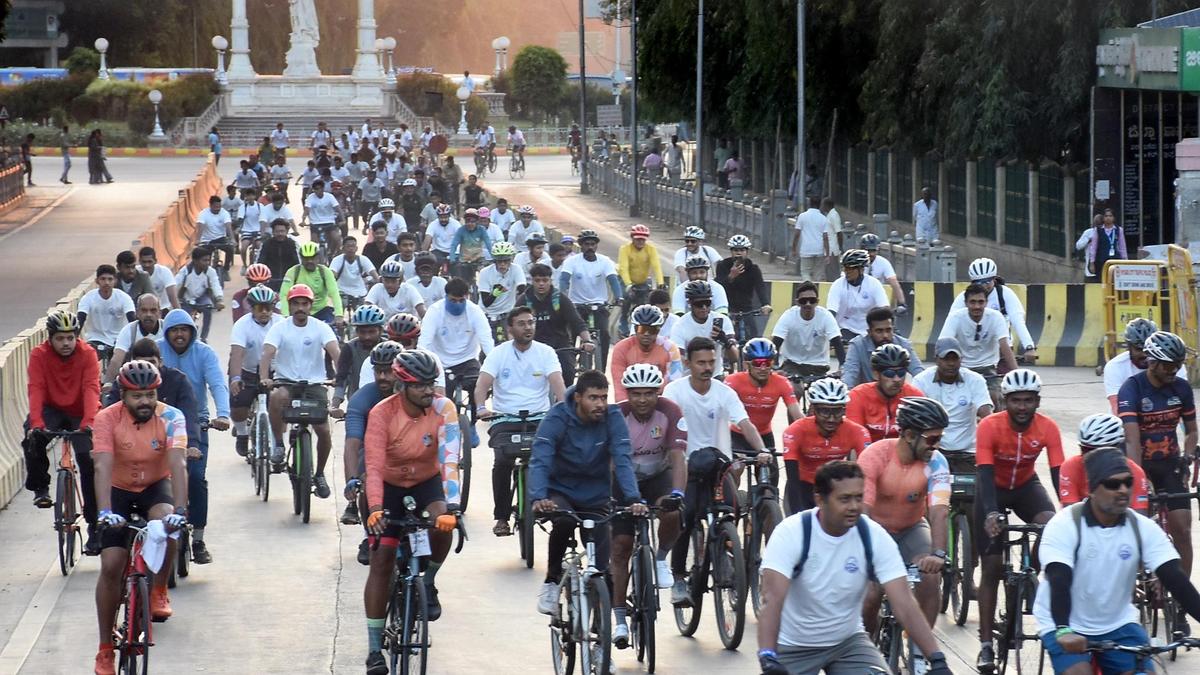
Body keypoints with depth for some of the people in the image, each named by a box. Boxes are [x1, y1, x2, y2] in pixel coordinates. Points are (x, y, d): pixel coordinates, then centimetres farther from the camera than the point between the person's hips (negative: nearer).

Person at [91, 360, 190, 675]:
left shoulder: (170, 417, -22)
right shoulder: (107, 419, -23)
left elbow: (177, 464, -33)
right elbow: (103, 467, -32)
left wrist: (179, 510, -46)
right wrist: (104, 511, -47)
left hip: (156, 486, 0)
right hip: (119, 490, 0)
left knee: (167, 527, -33)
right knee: (111, 566, -10)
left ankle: (159, 591, -6)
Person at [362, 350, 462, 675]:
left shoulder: (443, 409, -23)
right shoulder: (381, 414, -25)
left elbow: (449, 460, -32)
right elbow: (374, 466, -30)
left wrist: (451, 506, -45)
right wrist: (374, 509, -45)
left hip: (426, 483, 0)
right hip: (390, 487, 0)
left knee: (443, 524, -32)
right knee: (381, 562, -6)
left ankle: (427, 583, -2)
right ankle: (374, 649, 0)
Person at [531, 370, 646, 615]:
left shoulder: (613, 418, -14)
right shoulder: (557, 418, -20)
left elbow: (623, 460, -22)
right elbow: (539, 461, -29)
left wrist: (633, 499, -38)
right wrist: (538, 498, -47)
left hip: (596, 496, 2)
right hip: (560, 491, -2)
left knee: (601, 563, -6)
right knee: (563, 521, -34)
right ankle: (551, 581, -13)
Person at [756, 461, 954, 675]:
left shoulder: (874, 536, -14)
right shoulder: (791, 533, -21)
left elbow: (904, 604, -18)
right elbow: (772, 598, -32)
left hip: (847, 641, 2)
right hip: (794, 647, -2)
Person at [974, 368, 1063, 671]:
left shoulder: (1048, 428, -22)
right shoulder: (989, 427, -29)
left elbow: (1059, 473, -25)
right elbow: (985, 474, -35)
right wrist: (990, 514, -50)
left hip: (1026, 485, 2)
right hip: (993, 488, -2)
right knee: (992, 567, -5)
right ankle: (986, 644, 1)